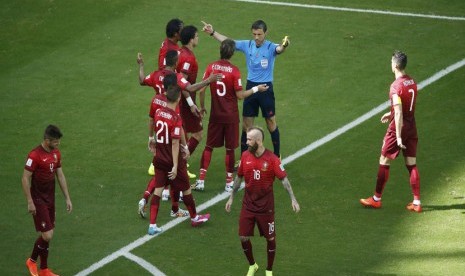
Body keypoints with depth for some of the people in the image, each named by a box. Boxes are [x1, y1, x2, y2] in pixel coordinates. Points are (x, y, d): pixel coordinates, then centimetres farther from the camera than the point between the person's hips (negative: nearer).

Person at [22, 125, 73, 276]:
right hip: (38, 200, -8)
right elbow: (25, 179, -17)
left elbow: (60, 176, 14)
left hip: (50, 199, 8)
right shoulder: (35, 155, -20)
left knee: (48, 235, 11)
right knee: (47, 235, -10)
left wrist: (67, 198, 12)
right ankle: (32, 261, 13)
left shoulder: (56, 153, 5)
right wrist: (30, 202, -17)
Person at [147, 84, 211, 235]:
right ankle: (194, 217, 33)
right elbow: (175, 143, -23)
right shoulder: (176, 118, -22)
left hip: (159, 159, 6)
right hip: (172, 161, -5)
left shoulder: (158, 113, -2)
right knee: (186, 189, 15)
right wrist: (175, 166, -20)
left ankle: (152, 225, 1)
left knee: (158, 190, 7)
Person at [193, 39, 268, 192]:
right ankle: (229, 182, 13)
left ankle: (201, 180, 10)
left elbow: (202, 90, -4)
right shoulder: (234, 71, -15)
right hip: (231, 116, -3)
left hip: (215, 115, 3)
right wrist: (256, 89, 1)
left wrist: (202, 106, 12)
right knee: (230, 149, 7)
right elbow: (240, 95, -12)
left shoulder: (211, 67, -6)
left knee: (209, 146, 13)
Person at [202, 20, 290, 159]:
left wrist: (283, 46, -59)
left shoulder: (270, 47, -13)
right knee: (246, 125, 8)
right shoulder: (247, 45, -1)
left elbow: (279, 49, -36)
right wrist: (213, 32, -5)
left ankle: (277, 156, 22)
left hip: (266, 88, -4)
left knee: (271, 123, 7)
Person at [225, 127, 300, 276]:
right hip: (248, 205, 3)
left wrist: (293, 199, -21)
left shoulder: (272, 159, -15)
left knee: (270, 238, 6)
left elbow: (284, 179, -13)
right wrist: (231, 198, 12)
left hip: (266, 206, -3)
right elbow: (239, 178, 9)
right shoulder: (245, 156, -3)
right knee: (244, 237, 4)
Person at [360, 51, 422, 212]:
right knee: (411, 164, 9)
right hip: (412, 126, 7)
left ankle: (376, 199, 15)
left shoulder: (396, 86, -19)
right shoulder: (412, 82, 5)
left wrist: (398, 137, -23)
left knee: (384, 162, 6)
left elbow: (399, 113, -23)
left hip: (399, 127, -7)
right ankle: (416, 202, 6)